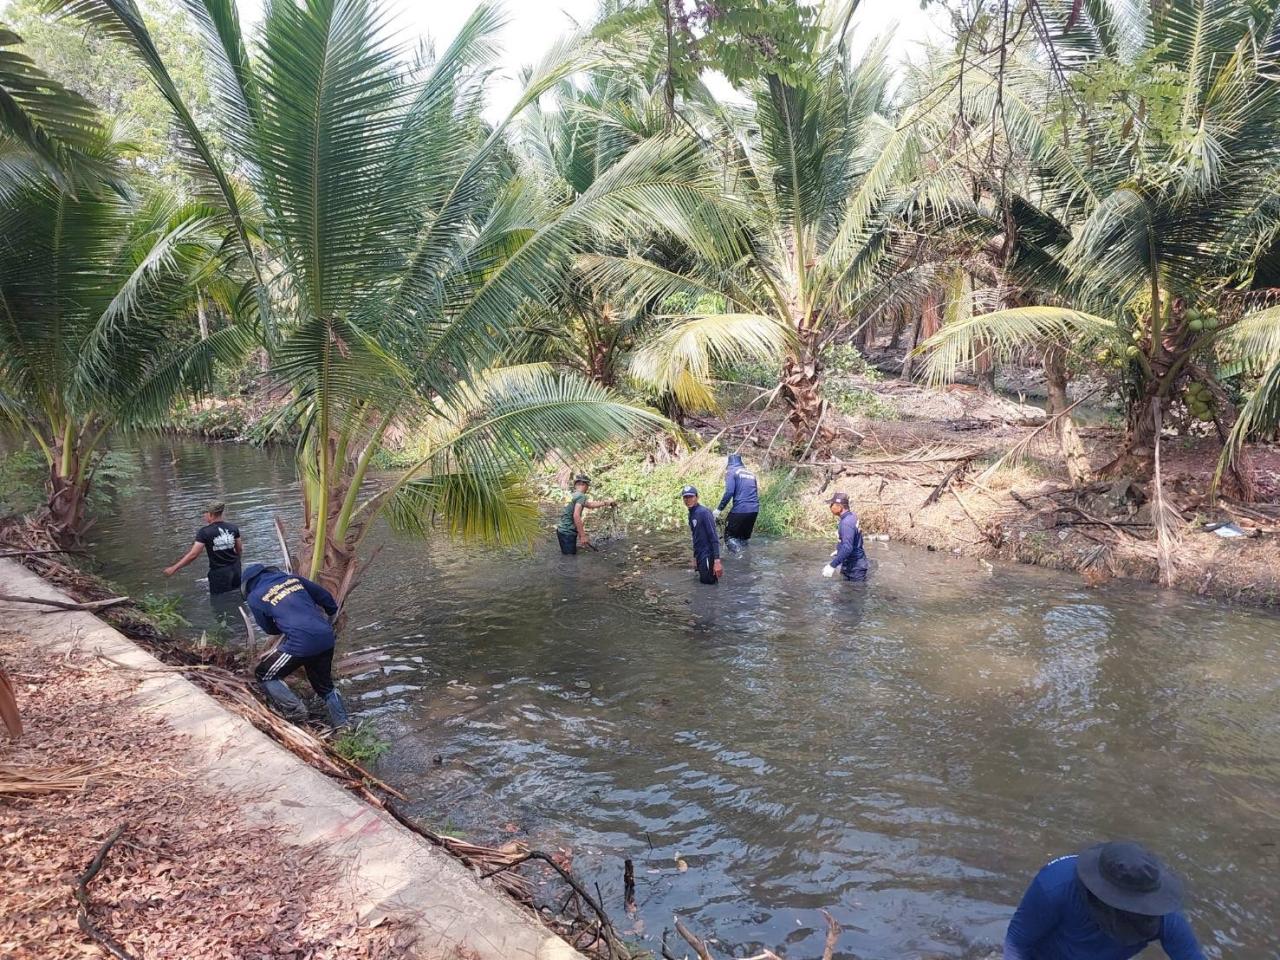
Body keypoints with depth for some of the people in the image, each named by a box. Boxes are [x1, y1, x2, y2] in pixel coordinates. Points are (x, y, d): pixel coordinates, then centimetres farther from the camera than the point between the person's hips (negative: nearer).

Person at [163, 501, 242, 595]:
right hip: (235, 570, 5)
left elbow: (193, 555, -16)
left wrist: (173, 569, -9)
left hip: (219, 574, -5)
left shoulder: (205, 532, -13)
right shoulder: (233, 528, 0)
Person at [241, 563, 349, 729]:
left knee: (264, 675, 17)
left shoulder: (254, 597, 7)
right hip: (327, 638, 6)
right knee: (326, 687, 25)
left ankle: (296, 713, 8)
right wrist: (328, 623, 39)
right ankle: (342, 726, 24)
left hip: (301, 644, -5)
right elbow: (325, 596, 22)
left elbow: (270, 629, 17)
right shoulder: (293, 578, 18)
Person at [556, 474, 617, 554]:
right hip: (568, 533, -9)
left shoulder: (573, 495, 15)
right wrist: (583, 536, -25)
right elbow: (576, 516, -25)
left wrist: (606, 503, 32)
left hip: (562, 531, 9)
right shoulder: (581, 496, -13)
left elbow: (590, 504, 28)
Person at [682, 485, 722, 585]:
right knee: (703, 579, 12)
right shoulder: (691, 514, 10)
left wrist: (717, 560, -25)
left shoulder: (704, 512, -16)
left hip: (708, 553, -9)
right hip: (699, 554, 9)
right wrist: (695, 557, 19)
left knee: (707, 580, -7)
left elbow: (714, 537, -20)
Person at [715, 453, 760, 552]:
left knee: (729, 536, 2)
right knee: (744, 538, 18)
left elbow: (729, 492, -13)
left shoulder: (731, 472, 0)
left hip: (740, 510, -6)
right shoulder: (751, 473, 20)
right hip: (754, 510, 6)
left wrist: (719, 509, -8)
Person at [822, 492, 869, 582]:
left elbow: (847, 548, -36)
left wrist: (832, 565, -35)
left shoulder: (847, 523, -28)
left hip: (854, 566, -10)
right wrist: (838, 550, 30)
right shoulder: (852, 516, 2)